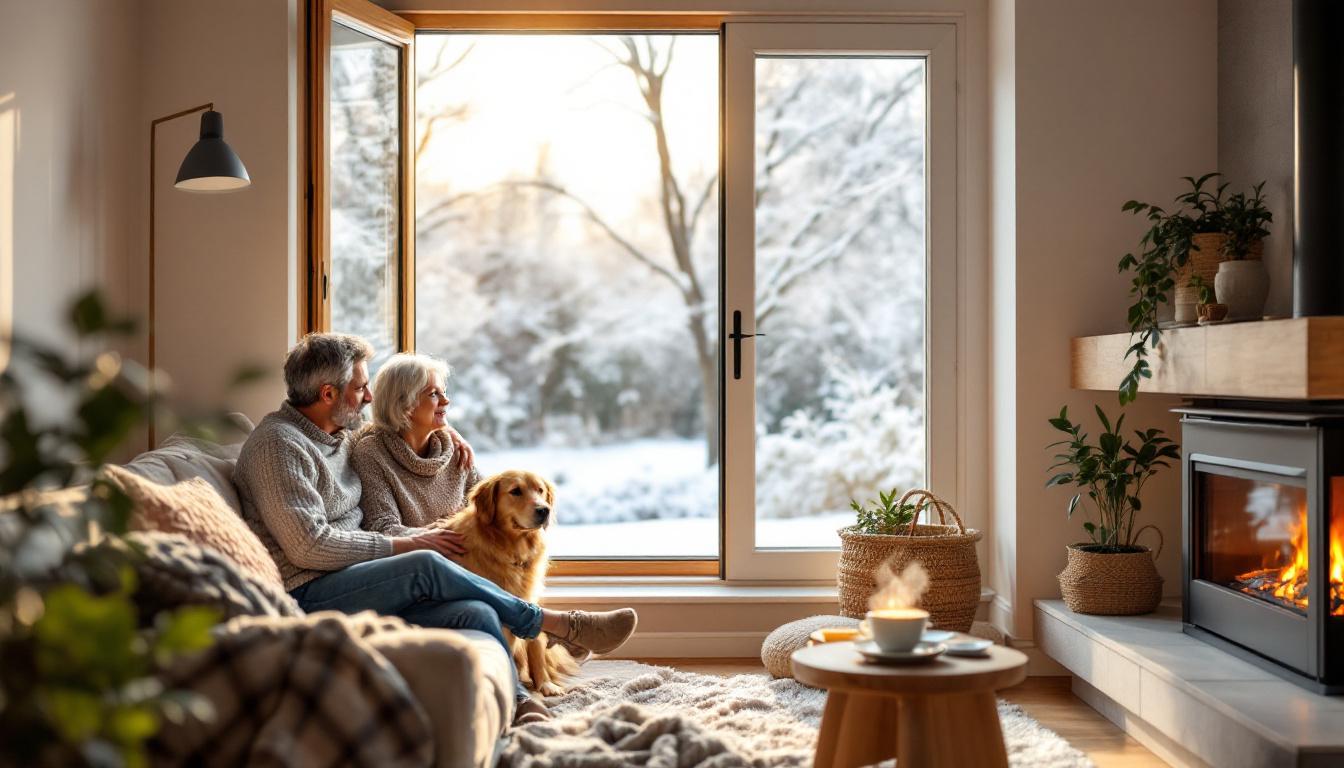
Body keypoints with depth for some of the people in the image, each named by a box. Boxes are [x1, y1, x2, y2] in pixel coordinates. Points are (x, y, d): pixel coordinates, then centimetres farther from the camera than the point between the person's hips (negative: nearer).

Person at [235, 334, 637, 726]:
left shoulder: (344, 436, 18)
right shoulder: (277, 444, -9)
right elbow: (309, 546, -18)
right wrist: (404, 546, -11)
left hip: (352, 589, 8)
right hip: (304, 595, -8)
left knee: (475, 614, -20)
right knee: (426, 566, -28)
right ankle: (561, 624, -15)